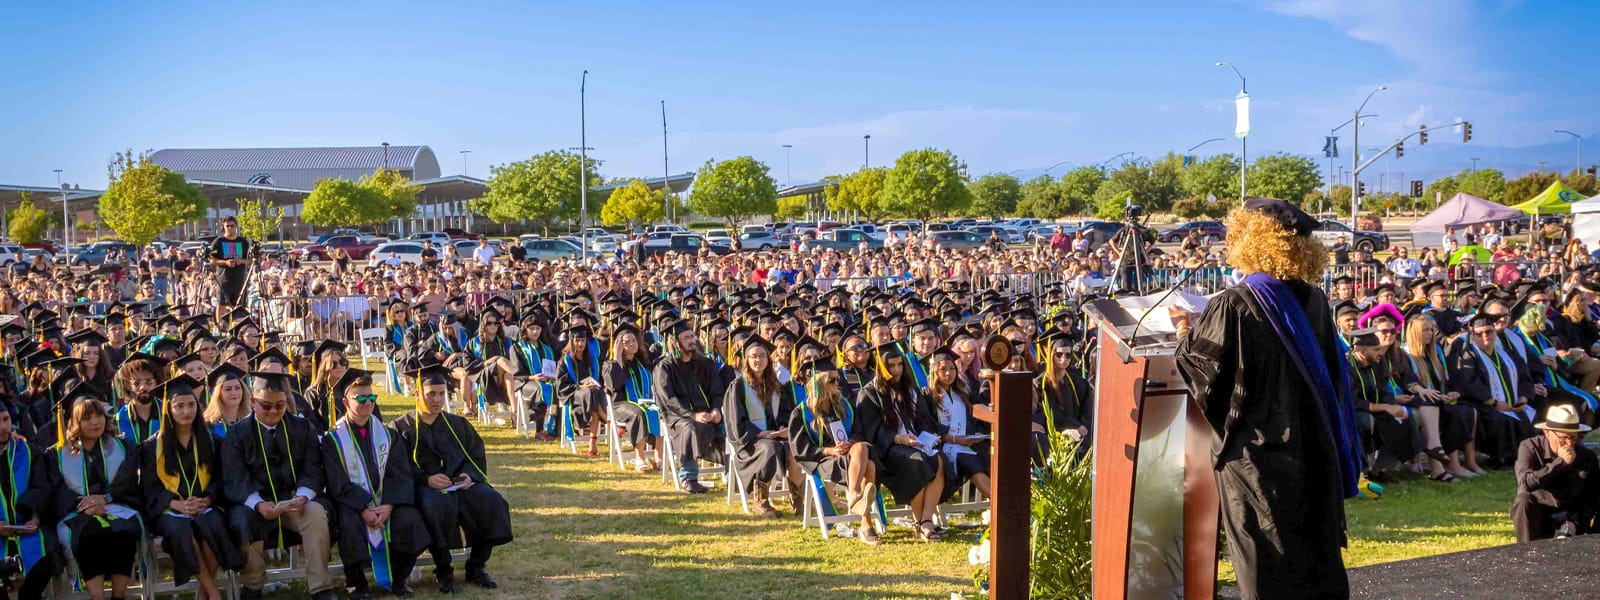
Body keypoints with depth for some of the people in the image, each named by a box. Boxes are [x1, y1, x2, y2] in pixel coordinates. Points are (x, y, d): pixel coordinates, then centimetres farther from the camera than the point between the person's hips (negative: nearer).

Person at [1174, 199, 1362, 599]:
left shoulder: (1233, 306, -19)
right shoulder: (1314, 301, 0)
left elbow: (1199, 362, -11)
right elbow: (1332, 371, 11)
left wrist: (1185, 332, 8)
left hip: (1257, 450, -6)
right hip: (1313, 445, 6)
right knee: (1316, 548, 17)